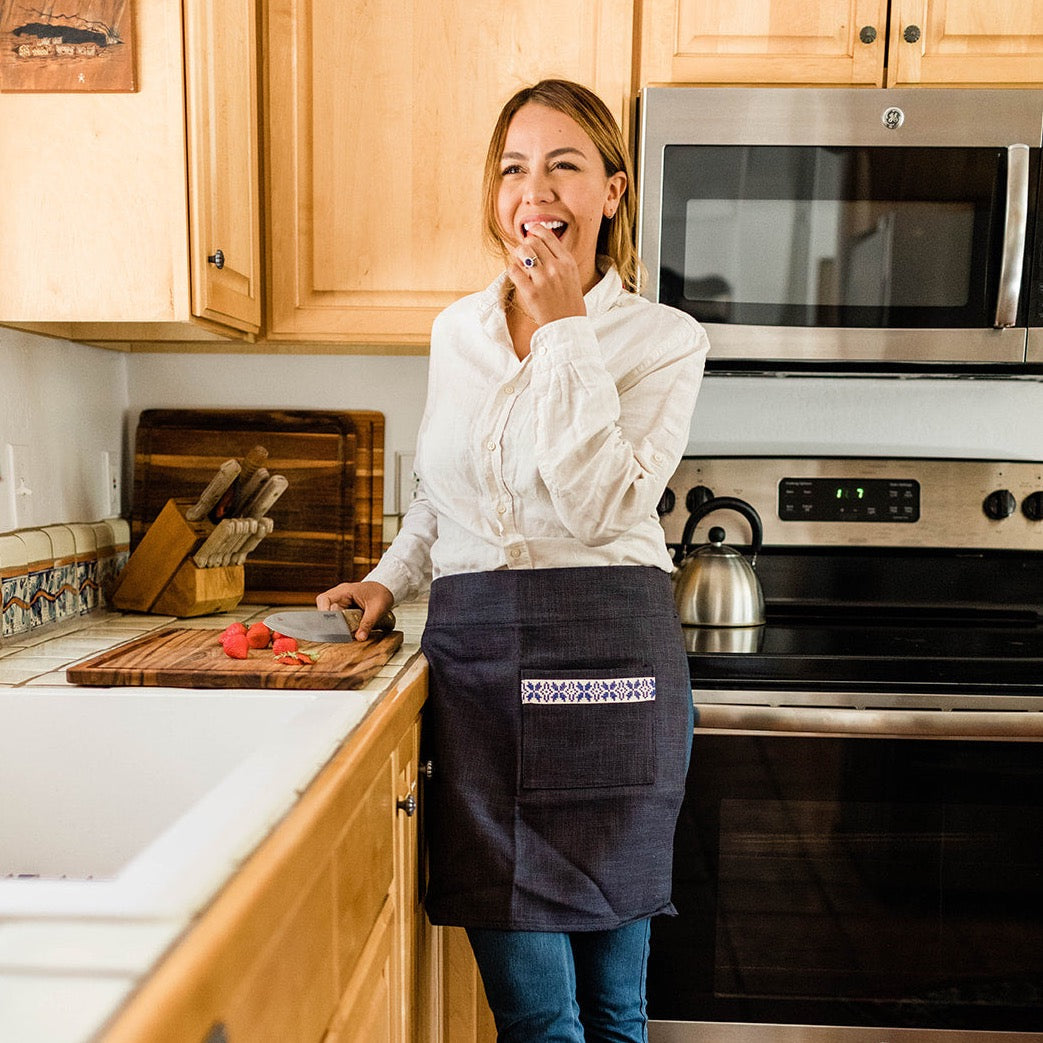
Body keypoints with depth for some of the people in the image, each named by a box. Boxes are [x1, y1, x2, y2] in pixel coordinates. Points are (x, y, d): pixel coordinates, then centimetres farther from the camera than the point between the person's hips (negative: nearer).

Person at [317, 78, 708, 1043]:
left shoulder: (663, 340, -1)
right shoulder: (457, 331, 11)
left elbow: (596, 508, -15)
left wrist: (567, 330, -14)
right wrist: (391, 578, 13)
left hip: (606, 653, -3)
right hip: (472, 653, 3)